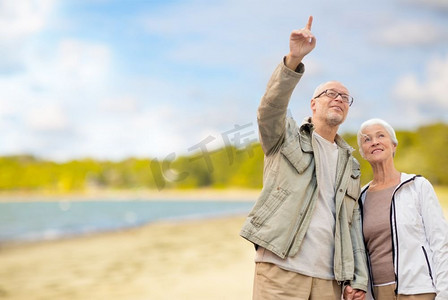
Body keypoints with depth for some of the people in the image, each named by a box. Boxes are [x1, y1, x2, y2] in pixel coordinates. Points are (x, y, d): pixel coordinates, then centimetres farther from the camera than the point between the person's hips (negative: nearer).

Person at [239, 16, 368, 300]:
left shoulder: (350, 165, 22)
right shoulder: (288, 138, 9)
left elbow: (353, 224, 17)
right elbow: (271, 106, -13)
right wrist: (294, 60, -28)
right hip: (280, 270, -5)